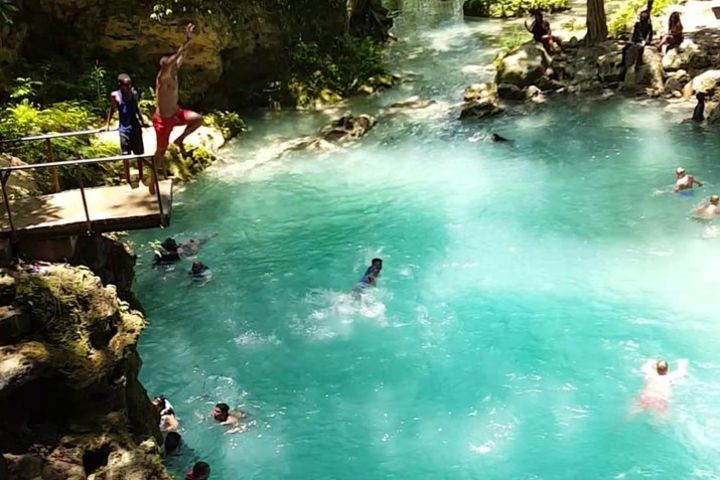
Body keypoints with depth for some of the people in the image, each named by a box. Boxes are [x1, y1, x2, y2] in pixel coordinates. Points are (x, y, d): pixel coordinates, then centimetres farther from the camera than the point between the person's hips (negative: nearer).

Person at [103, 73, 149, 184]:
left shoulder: (134, 93, -5)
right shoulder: (115, 96, -13)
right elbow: (112, 109, 4)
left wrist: (142, 120, 16)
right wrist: (107, 124, 8)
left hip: (136, 127, 3)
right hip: (124, 129, -3)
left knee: (140, 154, 11)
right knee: (126, 156, 1)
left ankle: (141, 177, 26)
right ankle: (128, 180, 12)